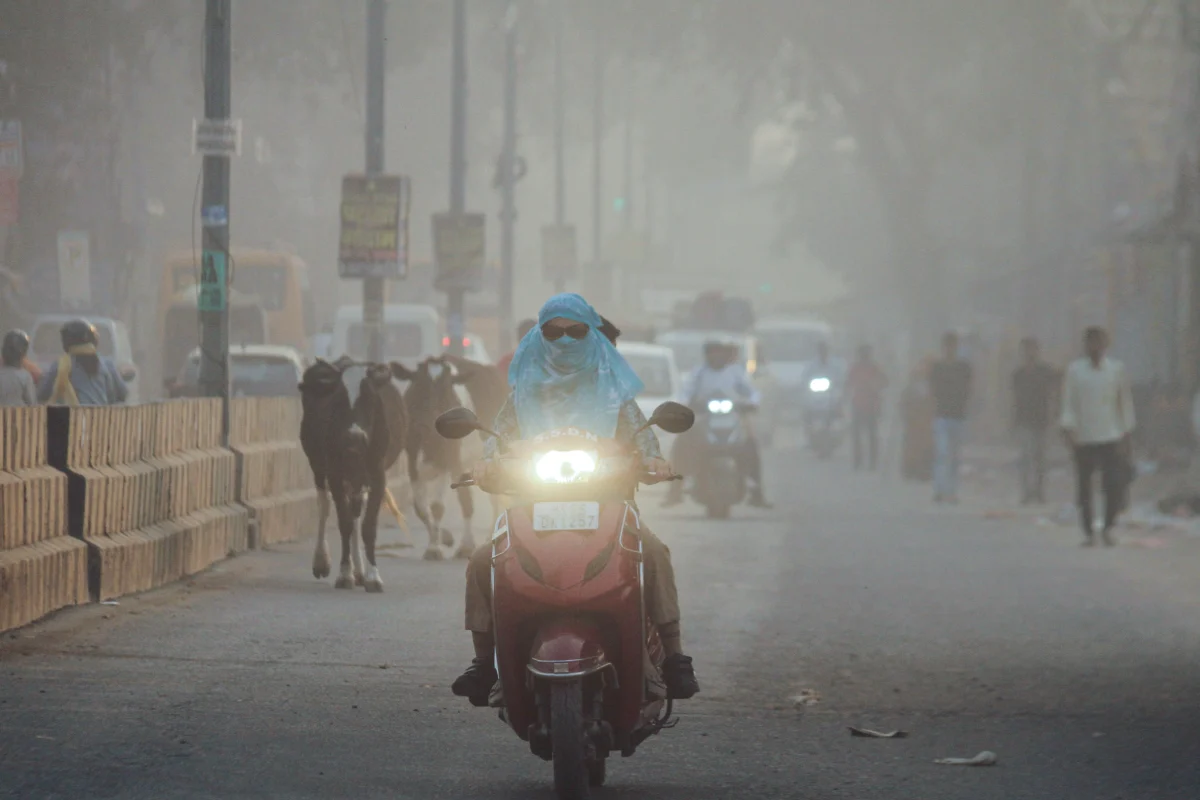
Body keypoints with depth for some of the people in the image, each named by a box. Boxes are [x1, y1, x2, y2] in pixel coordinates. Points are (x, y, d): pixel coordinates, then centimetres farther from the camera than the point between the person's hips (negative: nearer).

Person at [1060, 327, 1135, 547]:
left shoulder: (1117, 369, 5)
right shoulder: (1074, 370, 4)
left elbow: (1125, 403, 8)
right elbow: (1068, 403, 4)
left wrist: (1126, 435, 4)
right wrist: (1068, 428, -11)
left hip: (1111, 438, 0)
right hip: (1083, 438, 0)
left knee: (1115, 486, -10)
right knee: (1084, 488, 4)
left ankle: (1107, 528, 10)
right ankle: (1088, 532, 15)